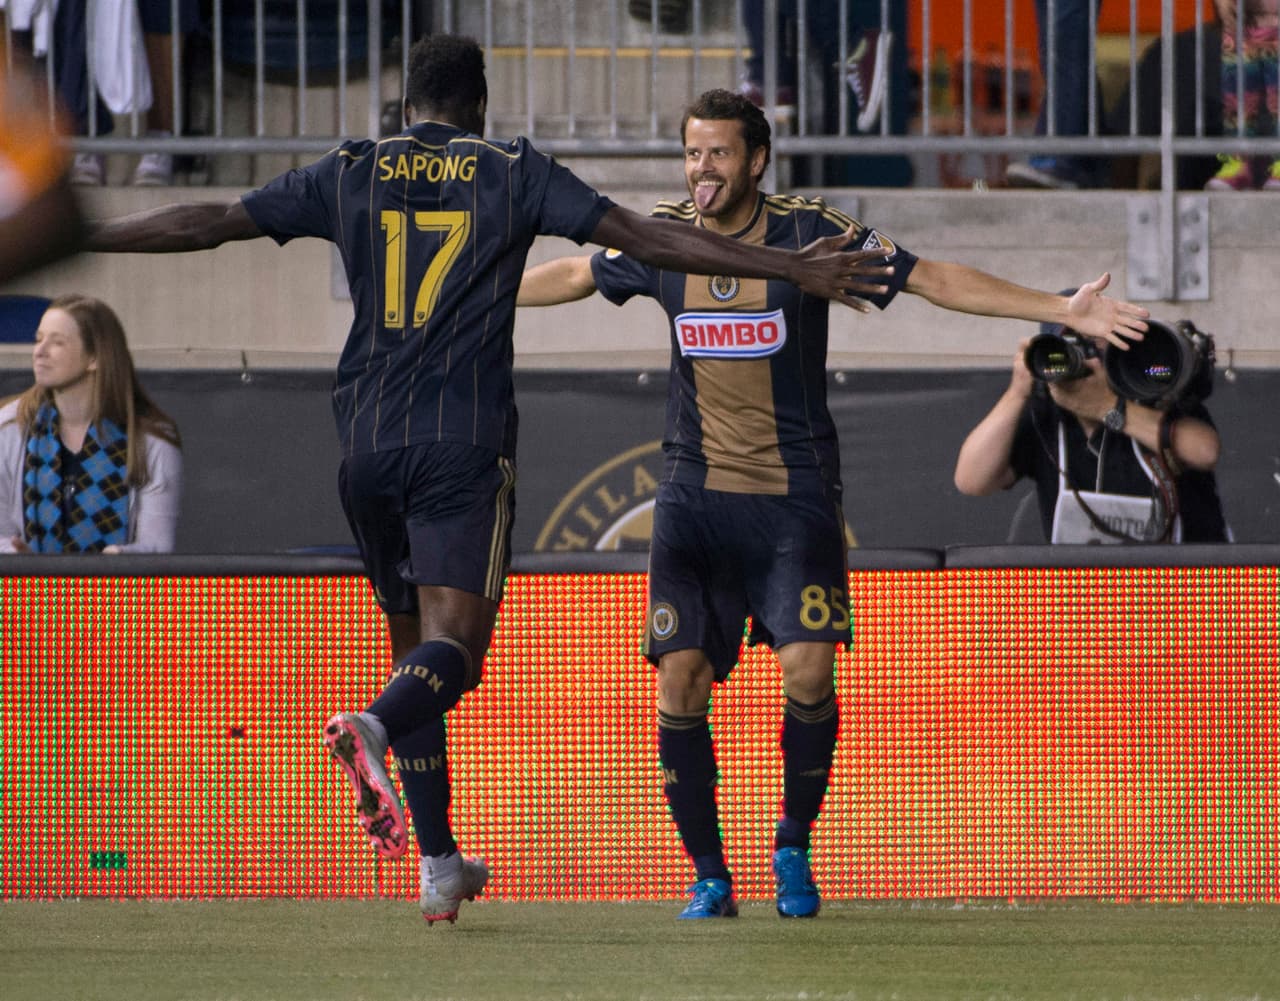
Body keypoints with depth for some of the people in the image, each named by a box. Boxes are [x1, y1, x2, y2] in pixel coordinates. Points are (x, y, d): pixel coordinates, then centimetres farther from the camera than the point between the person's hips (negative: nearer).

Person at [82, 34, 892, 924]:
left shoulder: (349, 175, 10)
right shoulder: (516, 175, 4)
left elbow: (204, 224, 12)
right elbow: (648, 239, -2)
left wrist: (73, 239, 23)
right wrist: (794, 270, -1)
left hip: (369, 443, 3)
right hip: (466, 444, -3)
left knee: (414, 643, 14)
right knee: (453, 645, -10)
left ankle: (441, 867, 11)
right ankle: (373, 728, -44)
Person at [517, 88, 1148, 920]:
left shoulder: (812, 234, -8)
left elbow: (934, 279, -5)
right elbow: (573, 276, 21)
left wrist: (1061, 311, -11)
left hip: (796, 494, -2)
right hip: (695, 493, 2)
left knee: (809, 669, -18)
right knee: (681, 678, -10)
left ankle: (794, 847, 6)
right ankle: (709, 875, 5)